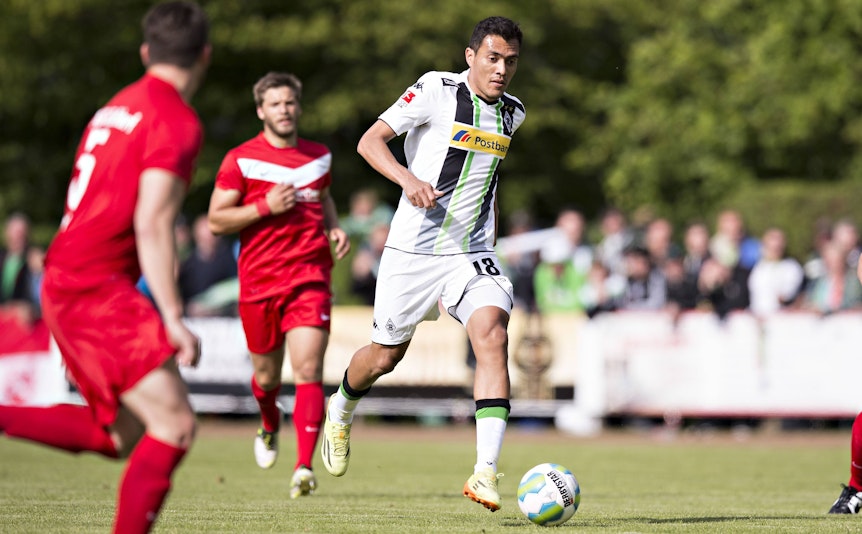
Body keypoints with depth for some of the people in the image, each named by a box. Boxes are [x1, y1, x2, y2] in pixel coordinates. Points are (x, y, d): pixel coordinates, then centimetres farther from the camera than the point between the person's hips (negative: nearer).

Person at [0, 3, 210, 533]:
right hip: (96, 286, -9)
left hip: (66, 280, 9)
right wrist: (173, 318, -20)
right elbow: (152, 224, -19)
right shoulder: (177, 121, -10)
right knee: (175, 425, -13)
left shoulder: (118, 106, 18)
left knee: (121, 433, 14)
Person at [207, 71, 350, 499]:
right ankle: (270, 426, 48)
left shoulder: (319, 156, 10)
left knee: (308, 371, -15)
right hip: (259, 281, -1)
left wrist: (334, 227, 10)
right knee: (266, 375, 12)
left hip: (309, 276, 1)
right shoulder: (241, 160, -2)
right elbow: (216, 221, -4)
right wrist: (266, 207, -16)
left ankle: (304, 467, -19)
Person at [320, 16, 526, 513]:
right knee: (385, 356, 9)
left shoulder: (512, 113, 9)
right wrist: (408, 178, -27)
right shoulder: (436, 89, -8)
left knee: (492, 336, -22)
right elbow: (370, 141, -11)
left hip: (472, 255, 3)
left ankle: (485, 472, -29)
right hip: (413, 250, -3)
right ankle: (341, 412, 45)